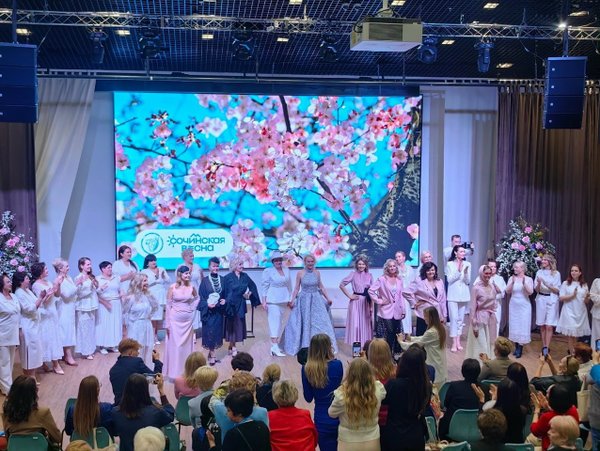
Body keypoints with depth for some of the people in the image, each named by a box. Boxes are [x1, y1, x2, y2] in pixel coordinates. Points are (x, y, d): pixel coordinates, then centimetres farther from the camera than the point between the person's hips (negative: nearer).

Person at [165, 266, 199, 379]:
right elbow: (168, 305, -6)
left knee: (187, 345, 9)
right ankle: (174, 372, 9)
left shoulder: (191, 287, 1)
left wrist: (192, 308, 7)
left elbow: (196, 298, 22)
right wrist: (167, 323, -8)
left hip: (188, 320, 3)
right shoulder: (173, 287, -7)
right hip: (175, 320, -3)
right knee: (175, 345, 1)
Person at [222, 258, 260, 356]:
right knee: (232, 325, 1)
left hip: (241, 304, 5)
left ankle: (232, 346, 17)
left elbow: (253, 286, 16)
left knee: (239, 324, 7)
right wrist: (226, 302, -18)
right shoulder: (228, 278, -10)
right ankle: (232, 347, 9)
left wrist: (250, 293, 1)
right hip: (231, 304, -5)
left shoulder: (245, 276, 3)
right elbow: (225, 292, -11)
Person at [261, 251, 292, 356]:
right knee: (274, 322, -10)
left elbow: (289, 285, 14)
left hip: (283, 300, 6)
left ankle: (275, 344, 17)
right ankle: (275, 347, -13)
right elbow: (264, 286, -5)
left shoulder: (286, 270, 9)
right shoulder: (268, 271, -5)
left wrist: (290, 299, 13)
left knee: (280, 322, 9)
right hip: (272, 300, -6)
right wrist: (264, 301, -9)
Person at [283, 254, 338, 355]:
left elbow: (321, 287, 12)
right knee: (305, 323, 5)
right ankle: (305, 346, 17)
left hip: (316, 300, 2)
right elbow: (296, 288, -1)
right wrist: (292, 300, -9)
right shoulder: (300, 273, -4)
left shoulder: (317, 273, 4)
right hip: (304, 300, -2)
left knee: (320, 321, -1)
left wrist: (328, 298, 10)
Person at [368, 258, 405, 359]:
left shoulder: (399, 280, 11)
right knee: (386, 335, -5)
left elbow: (400, 296, 14)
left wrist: (403, 310, 12)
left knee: (396, 334, 5)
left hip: (397, 312, 4)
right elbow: (371, 290, -8)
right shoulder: (382, 279, -4)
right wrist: (379, 301, -10)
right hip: (385, 312, -4)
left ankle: (395, 353, 16)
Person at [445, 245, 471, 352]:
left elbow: (468, 281, 1)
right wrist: (458, 270, -18)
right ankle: (454, 343, -3)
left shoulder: (467, 264, 2)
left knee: (461, 319, 8)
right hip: (453, 295, -3)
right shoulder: (449, 264, -3)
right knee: (454, 318, -6)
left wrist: (465, 272, -18)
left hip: (464, 295, 3)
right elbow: (449, 280, -8)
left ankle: (458, 341, 15)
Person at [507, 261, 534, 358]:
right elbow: (508, 291, -4)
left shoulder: (529, 279, -5)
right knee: (514, 326, 7)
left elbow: (530, 292, -13)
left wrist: (524, 283, -25)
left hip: (524, 305, -3)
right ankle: (516, 347, 16)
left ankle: (520, 349, 3)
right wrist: (512, 282, -18)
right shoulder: (512, 278, 1)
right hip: (513, 305, 3)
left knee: (523, 326, -2)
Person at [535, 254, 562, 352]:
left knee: (549, 326, -8)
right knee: (542, 326, 7)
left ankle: (547, 349, -8)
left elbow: (557, 290, -4)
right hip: (541, 299, 3)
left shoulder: (556, 273, -1)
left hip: (551, 300, -3)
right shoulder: (539, 272, 5)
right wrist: (539, 283, -16)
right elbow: (536, 289, 5)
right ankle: (544, 347, 15)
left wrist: (546, 284, -18)